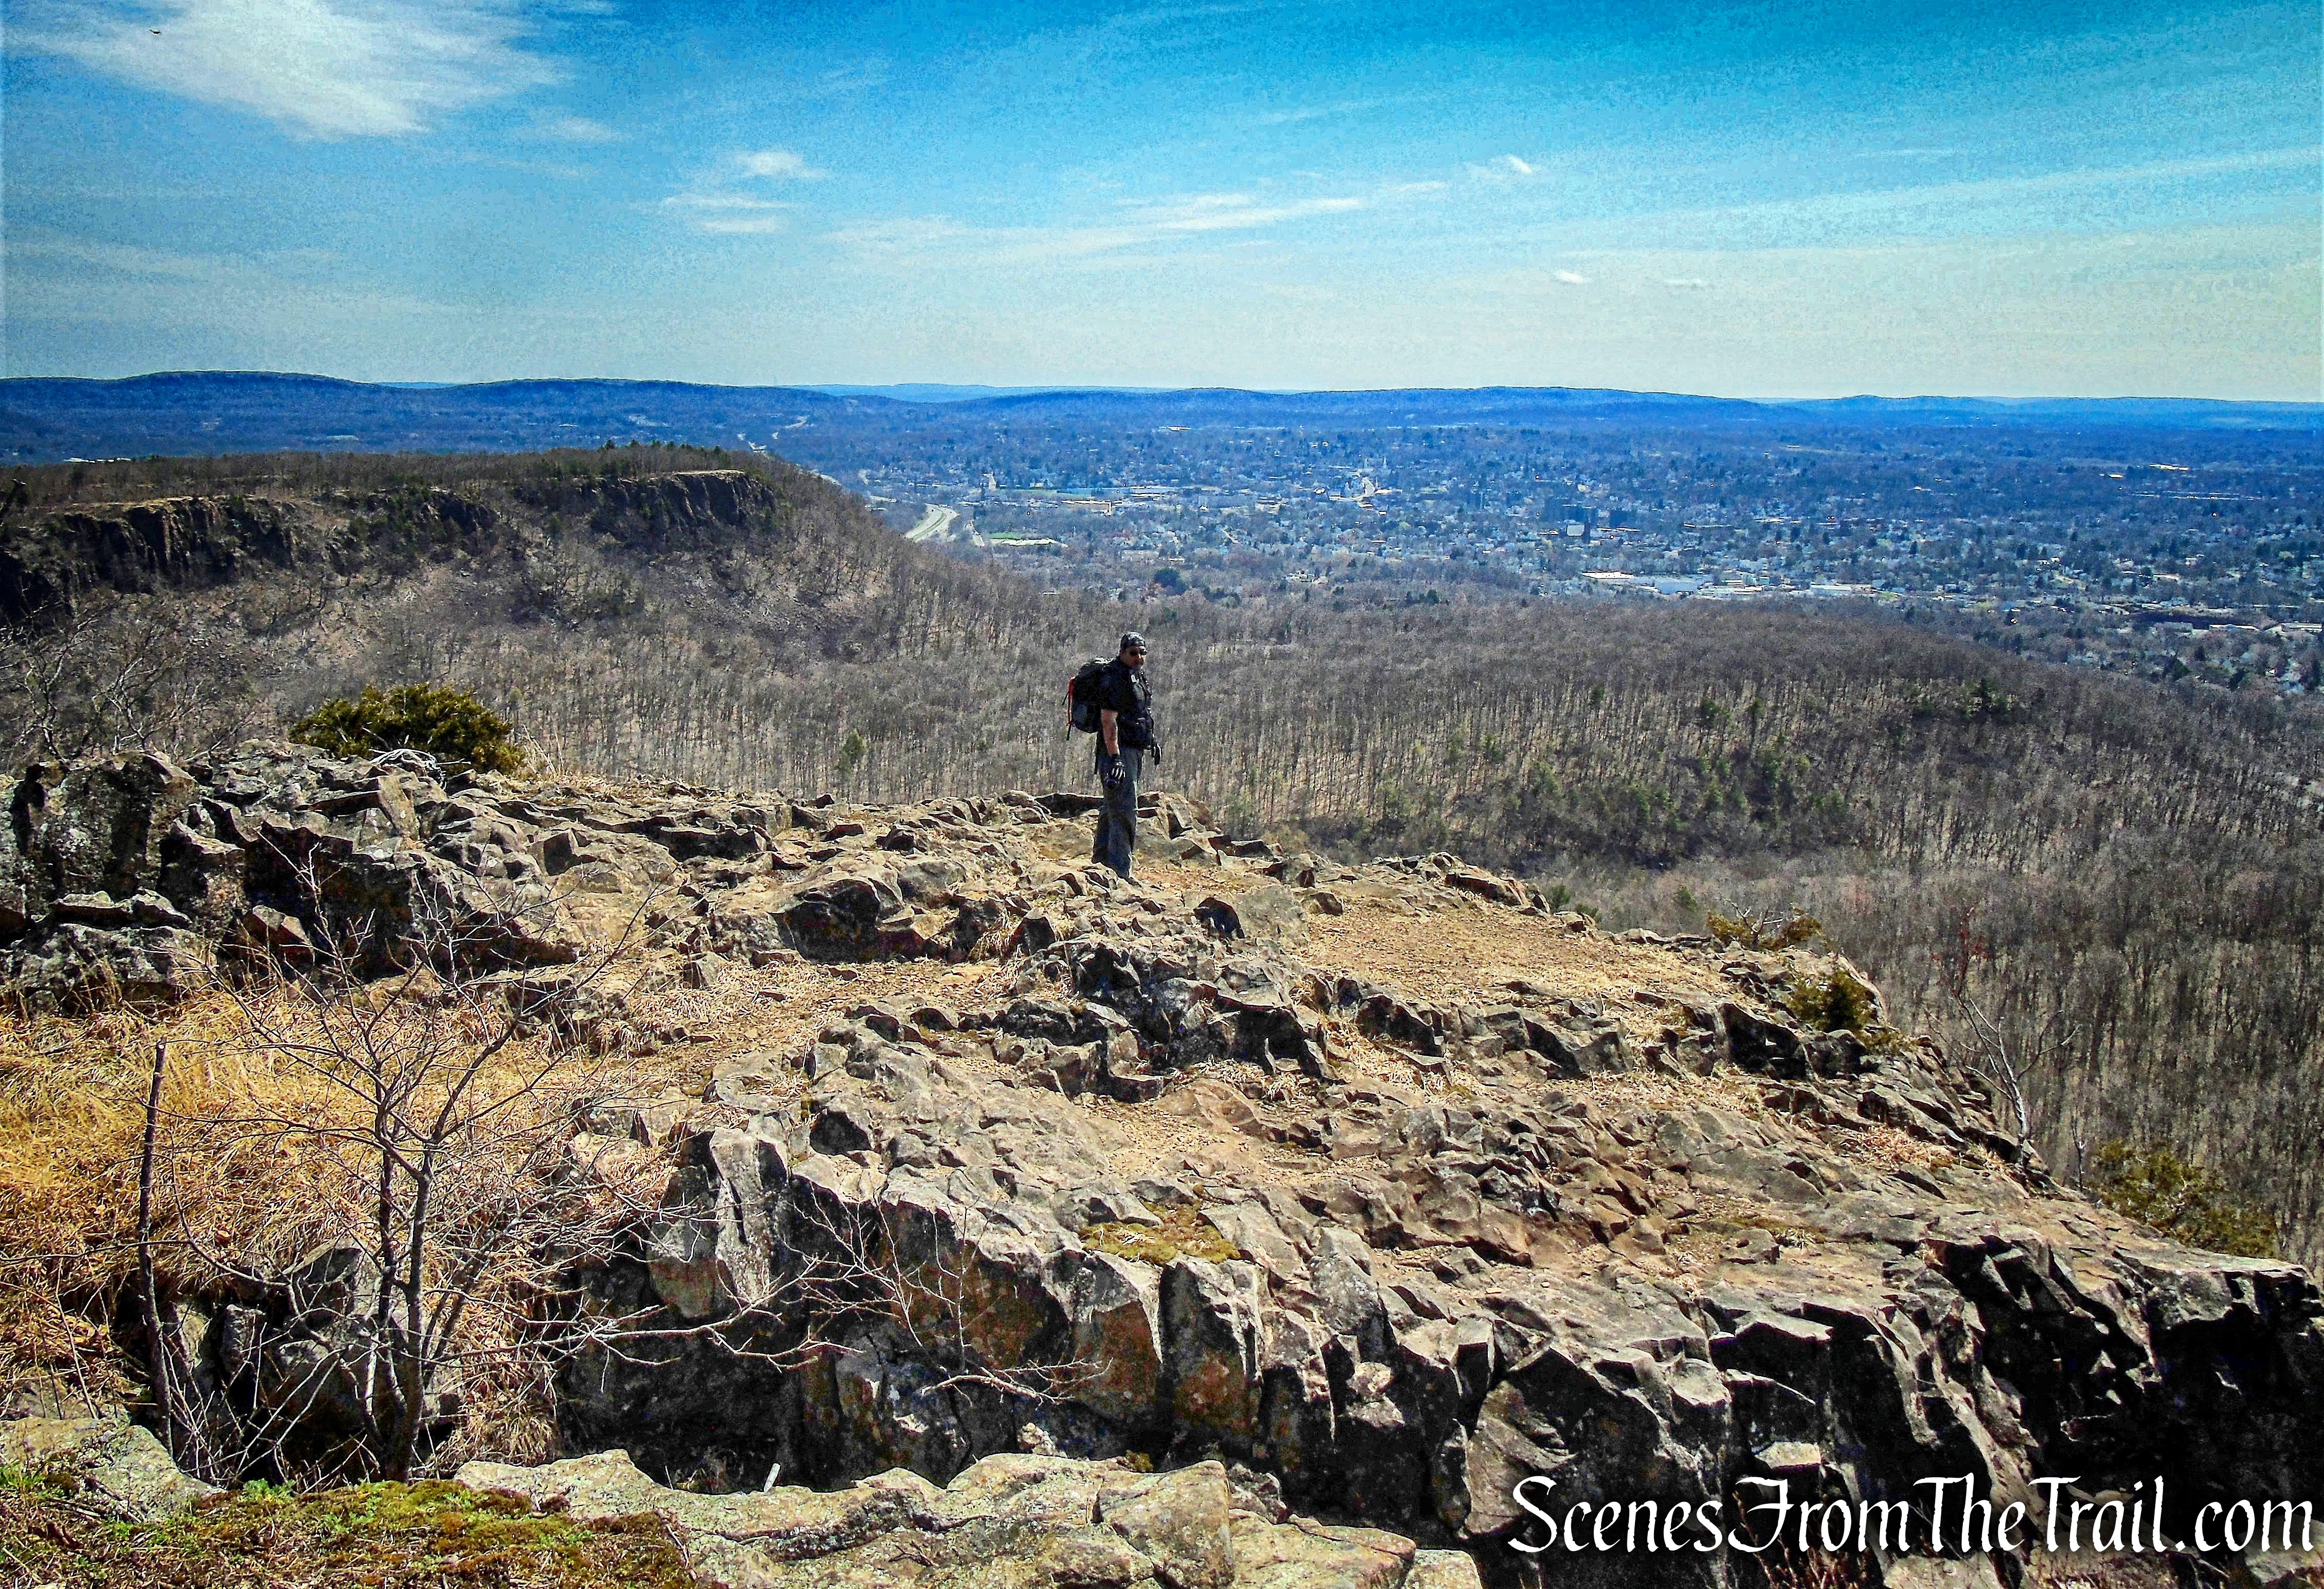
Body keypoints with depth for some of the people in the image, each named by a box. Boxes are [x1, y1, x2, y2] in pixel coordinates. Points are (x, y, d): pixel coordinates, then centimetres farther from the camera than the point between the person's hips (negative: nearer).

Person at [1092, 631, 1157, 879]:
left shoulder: (1137, 676, 16)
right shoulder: (1114, 678, -15)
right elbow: (1109, 720, -22)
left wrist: (1152, 740, 32)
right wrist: (1115, 757, -29)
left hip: (1134, 751, 10)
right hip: (1119, 750, -10)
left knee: (1113, 808, 20)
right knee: (1124, 812, -13)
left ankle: (1101, 862, 32)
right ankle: (1120, 873, -12)